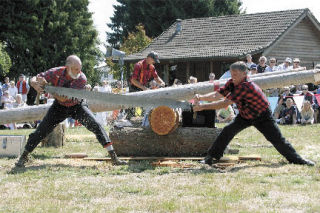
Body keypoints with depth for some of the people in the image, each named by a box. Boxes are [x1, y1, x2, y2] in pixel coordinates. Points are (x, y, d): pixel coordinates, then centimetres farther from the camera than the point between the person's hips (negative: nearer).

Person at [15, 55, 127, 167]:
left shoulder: (81, 79, -29)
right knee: (40, 131, -3)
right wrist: (36, 84, -40)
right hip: (59, 107, 1)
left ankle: (113, 157, -13)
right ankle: (24, 157, 17)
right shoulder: (56, 73, -24)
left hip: (77, 106, -1)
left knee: (96, 126, -16)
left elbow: (63, 98, -33)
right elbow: (33, 80, -16)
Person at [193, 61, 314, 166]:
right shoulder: (232, 83, -13)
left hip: (262, 116, -6)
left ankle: (296, 159, 12)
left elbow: (225, 103, -40)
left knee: (277, 140, -4)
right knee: (227, 131, -12)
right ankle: (210, 157, -7)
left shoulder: (245, 86, -38)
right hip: (245, 116, 6)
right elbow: (218, 95, -14)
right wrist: (201, 97, -31)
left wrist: (203, 106, -40)